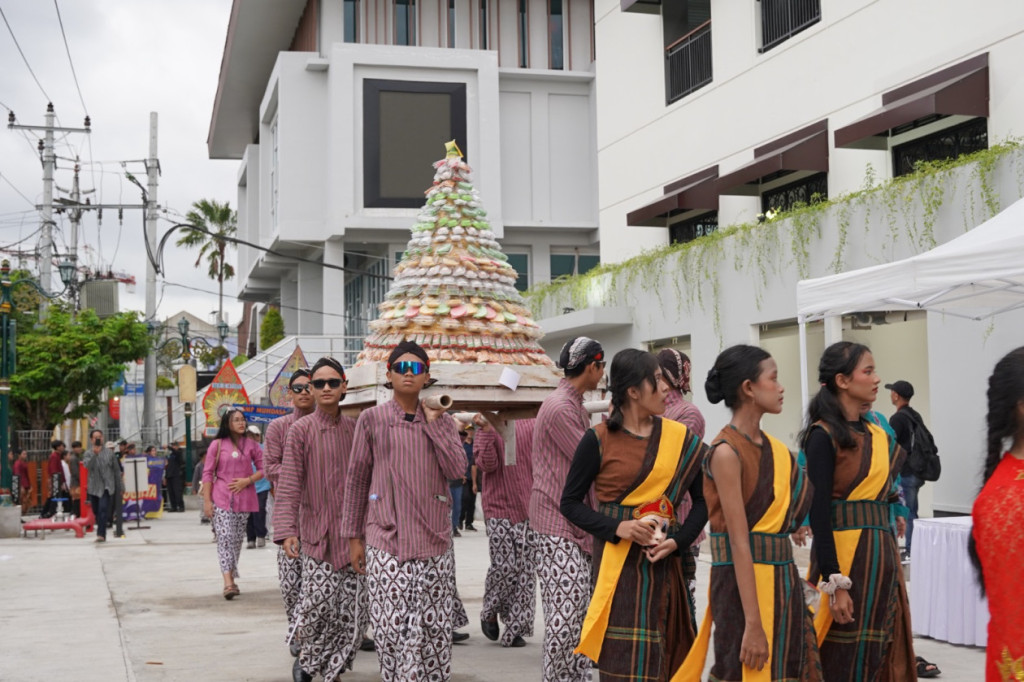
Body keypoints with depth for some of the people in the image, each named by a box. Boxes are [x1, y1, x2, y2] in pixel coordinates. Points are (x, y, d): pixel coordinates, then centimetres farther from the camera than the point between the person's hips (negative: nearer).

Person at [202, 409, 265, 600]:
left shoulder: (250, 444, 8)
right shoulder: (217, 444, 2)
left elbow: (263, 468, 10)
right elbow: (208, 473, 2)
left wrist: (247, 480, -7)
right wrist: (207, 500, -4)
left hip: (243, 499, 3)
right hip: (222, 499, -3)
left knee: (237, 540, 7)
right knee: (225, 538, -12)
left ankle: (231, 580, 17)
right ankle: (228, 583, -19)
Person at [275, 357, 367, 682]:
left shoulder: (354, 428, 8)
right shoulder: (301, 429, -2)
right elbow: (289, 483, -6)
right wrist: (286, 530, -15)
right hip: (317, 530, -3)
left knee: (355, 606, 1)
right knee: (318, 604, -7)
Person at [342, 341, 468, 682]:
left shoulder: (443, 421, 11)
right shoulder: (371, 419, 4)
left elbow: (457, 469, -3)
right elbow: (357, 479, 6)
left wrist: (433, 423, -5)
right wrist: (354, 536, 4)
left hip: (434, 539, 2)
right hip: (386, 541, -2)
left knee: (435, 627, 4)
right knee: (392, 627, -7)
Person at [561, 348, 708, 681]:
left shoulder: (679, 438, 4)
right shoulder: (598, 440, -5)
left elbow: (702, 499, 8)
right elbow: (570, 503, -1)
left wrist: (678, 540, -9)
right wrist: (617, 527, -15)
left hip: (663, 563, 3)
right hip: (617, 563, -3)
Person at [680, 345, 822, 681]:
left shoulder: (772, 447, 9)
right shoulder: (727, 452, -15)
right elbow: (739, 542, -19)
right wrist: (753, 624, -21)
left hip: (783, 580, 8)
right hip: (744, 584, -8)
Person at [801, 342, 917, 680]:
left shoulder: (876, 433, 12)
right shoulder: (824, 436, -11)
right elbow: (819, 513, -16)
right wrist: (835, 583, -20)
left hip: (884, 554, 8)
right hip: (848, 556, -8)